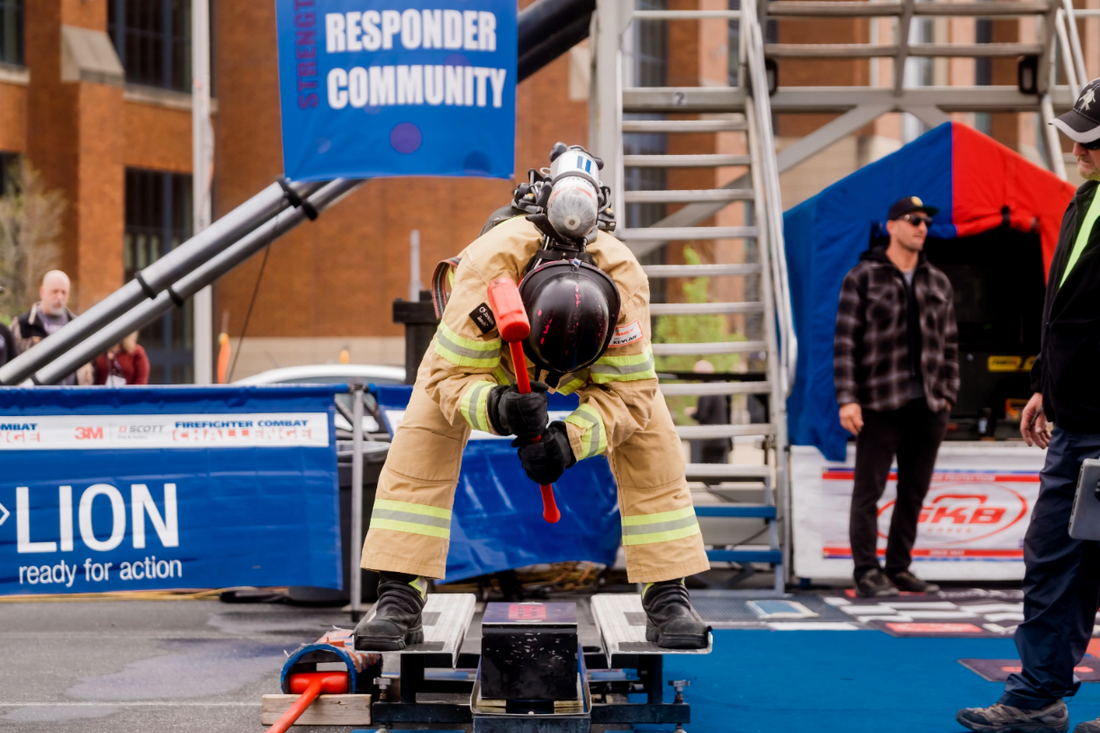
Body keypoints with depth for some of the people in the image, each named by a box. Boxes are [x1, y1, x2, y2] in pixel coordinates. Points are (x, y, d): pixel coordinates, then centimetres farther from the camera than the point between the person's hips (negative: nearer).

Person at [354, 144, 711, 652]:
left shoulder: (625, 280, -42)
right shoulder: (487, 268, -46)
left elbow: (628, 391, -32)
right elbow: (451, 376, -36)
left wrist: (570, 440, -48)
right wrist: (498, 408, -57)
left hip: (597, 356, 1)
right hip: (485, 340, -1)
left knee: (650, 440, -17)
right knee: (422, 438, -20)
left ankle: (667, 598, -6)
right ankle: (398, 601, -15)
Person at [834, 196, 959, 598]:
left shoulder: (938, 283, 14)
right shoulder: (863, 278, 0)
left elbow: (949, 344, 18)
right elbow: (845, 342, -4)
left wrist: (947, 395, 9)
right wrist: (847, 399, -11)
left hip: (927, 408, 5)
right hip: (879, 407, -5)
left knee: (914, 493, 8)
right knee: (868, 491, -3)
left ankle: (899, 568, 17)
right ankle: (867, 573, 0)